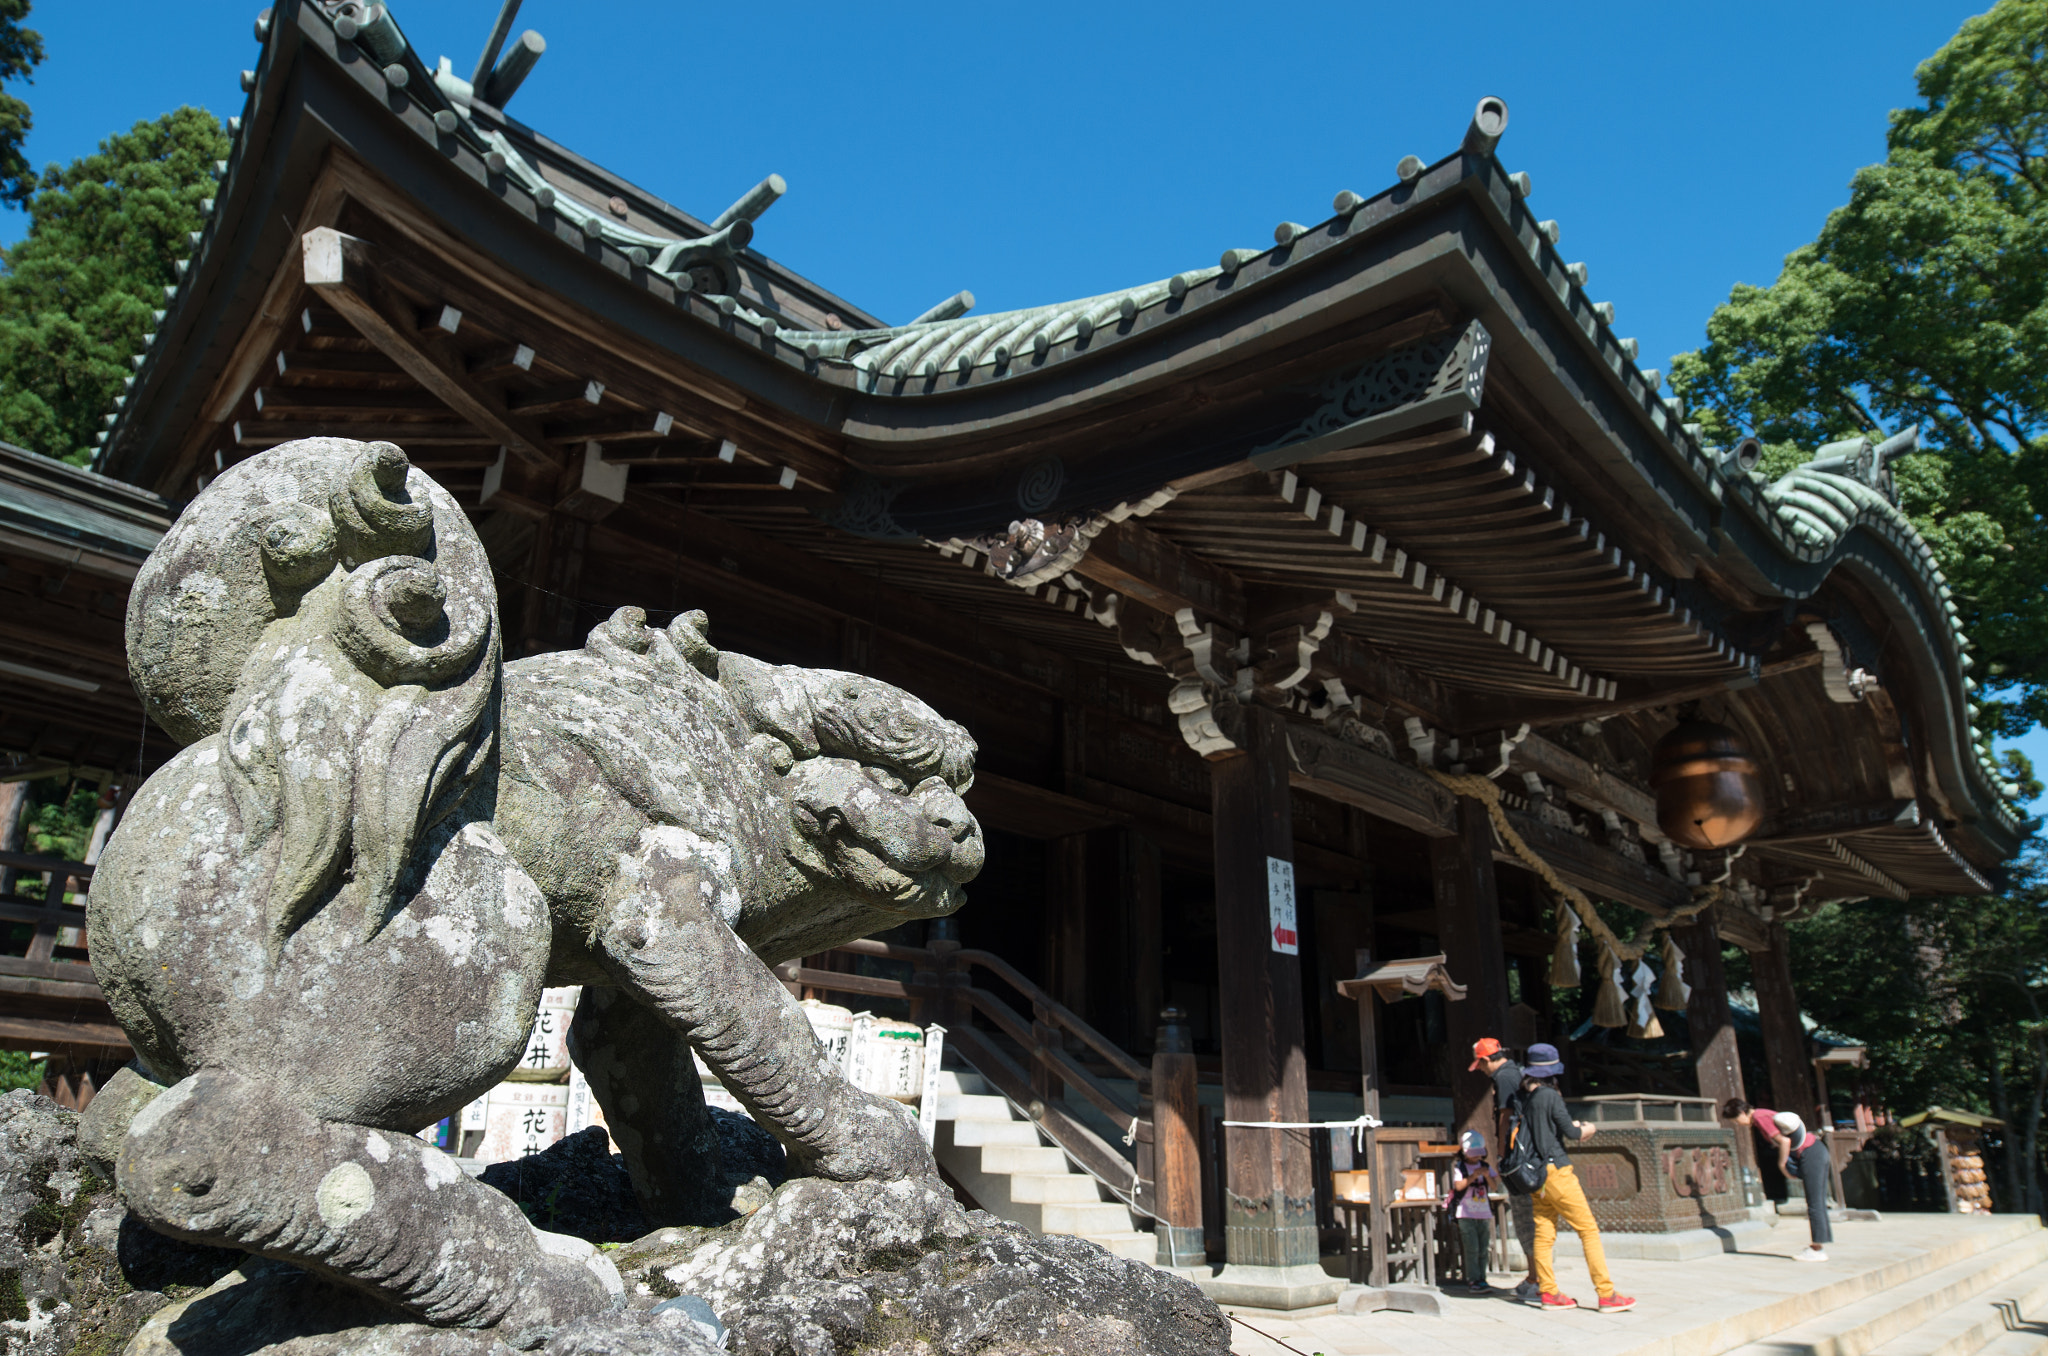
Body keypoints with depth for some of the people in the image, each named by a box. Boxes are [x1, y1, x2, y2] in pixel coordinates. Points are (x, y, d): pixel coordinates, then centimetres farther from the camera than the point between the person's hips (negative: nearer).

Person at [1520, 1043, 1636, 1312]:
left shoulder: (1524, 1097, 9)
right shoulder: (1550, 1095, -12)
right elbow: (1572, 1133, -13)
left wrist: (1573, 1126, 21)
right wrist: (1587, 1129, 8)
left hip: (1537, 1173, 7)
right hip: (1556, 1169, -7)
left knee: (1543, 1233, 7)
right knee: (1588, 1229, -2)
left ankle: (1548, 1293, 9)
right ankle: (1607, 1294, -2)